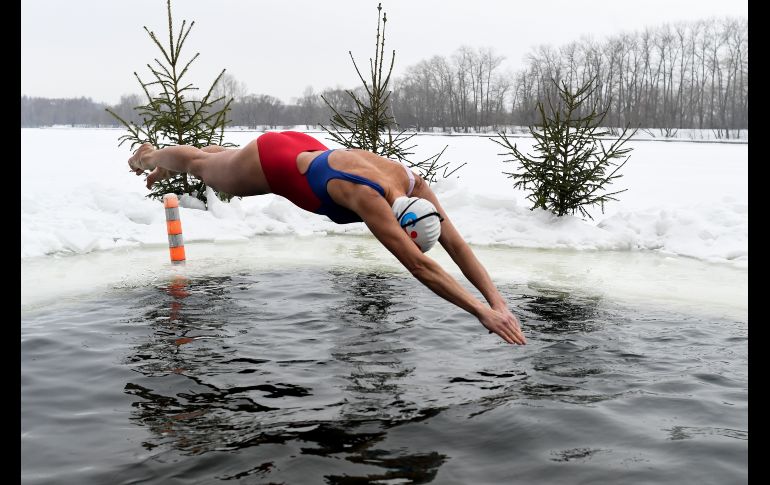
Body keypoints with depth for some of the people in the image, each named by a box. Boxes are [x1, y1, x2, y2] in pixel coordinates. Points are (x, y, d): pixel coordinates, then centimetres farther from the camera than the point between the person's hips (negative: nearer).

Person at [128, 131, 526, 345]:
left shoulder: (414, 185, -25)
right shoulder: (369, 198, -45)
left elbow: (456, 244, -25)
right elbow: (420, 266, -52)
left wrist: (497, 300, -33)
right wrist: (482, 312, -54)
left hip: (303, 151, 7)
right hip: (270, 161, -7)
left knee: (218, 162, 36)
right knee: (203, 168, 26)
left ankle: (162, 162, 66)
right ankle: (151, 156, 59)